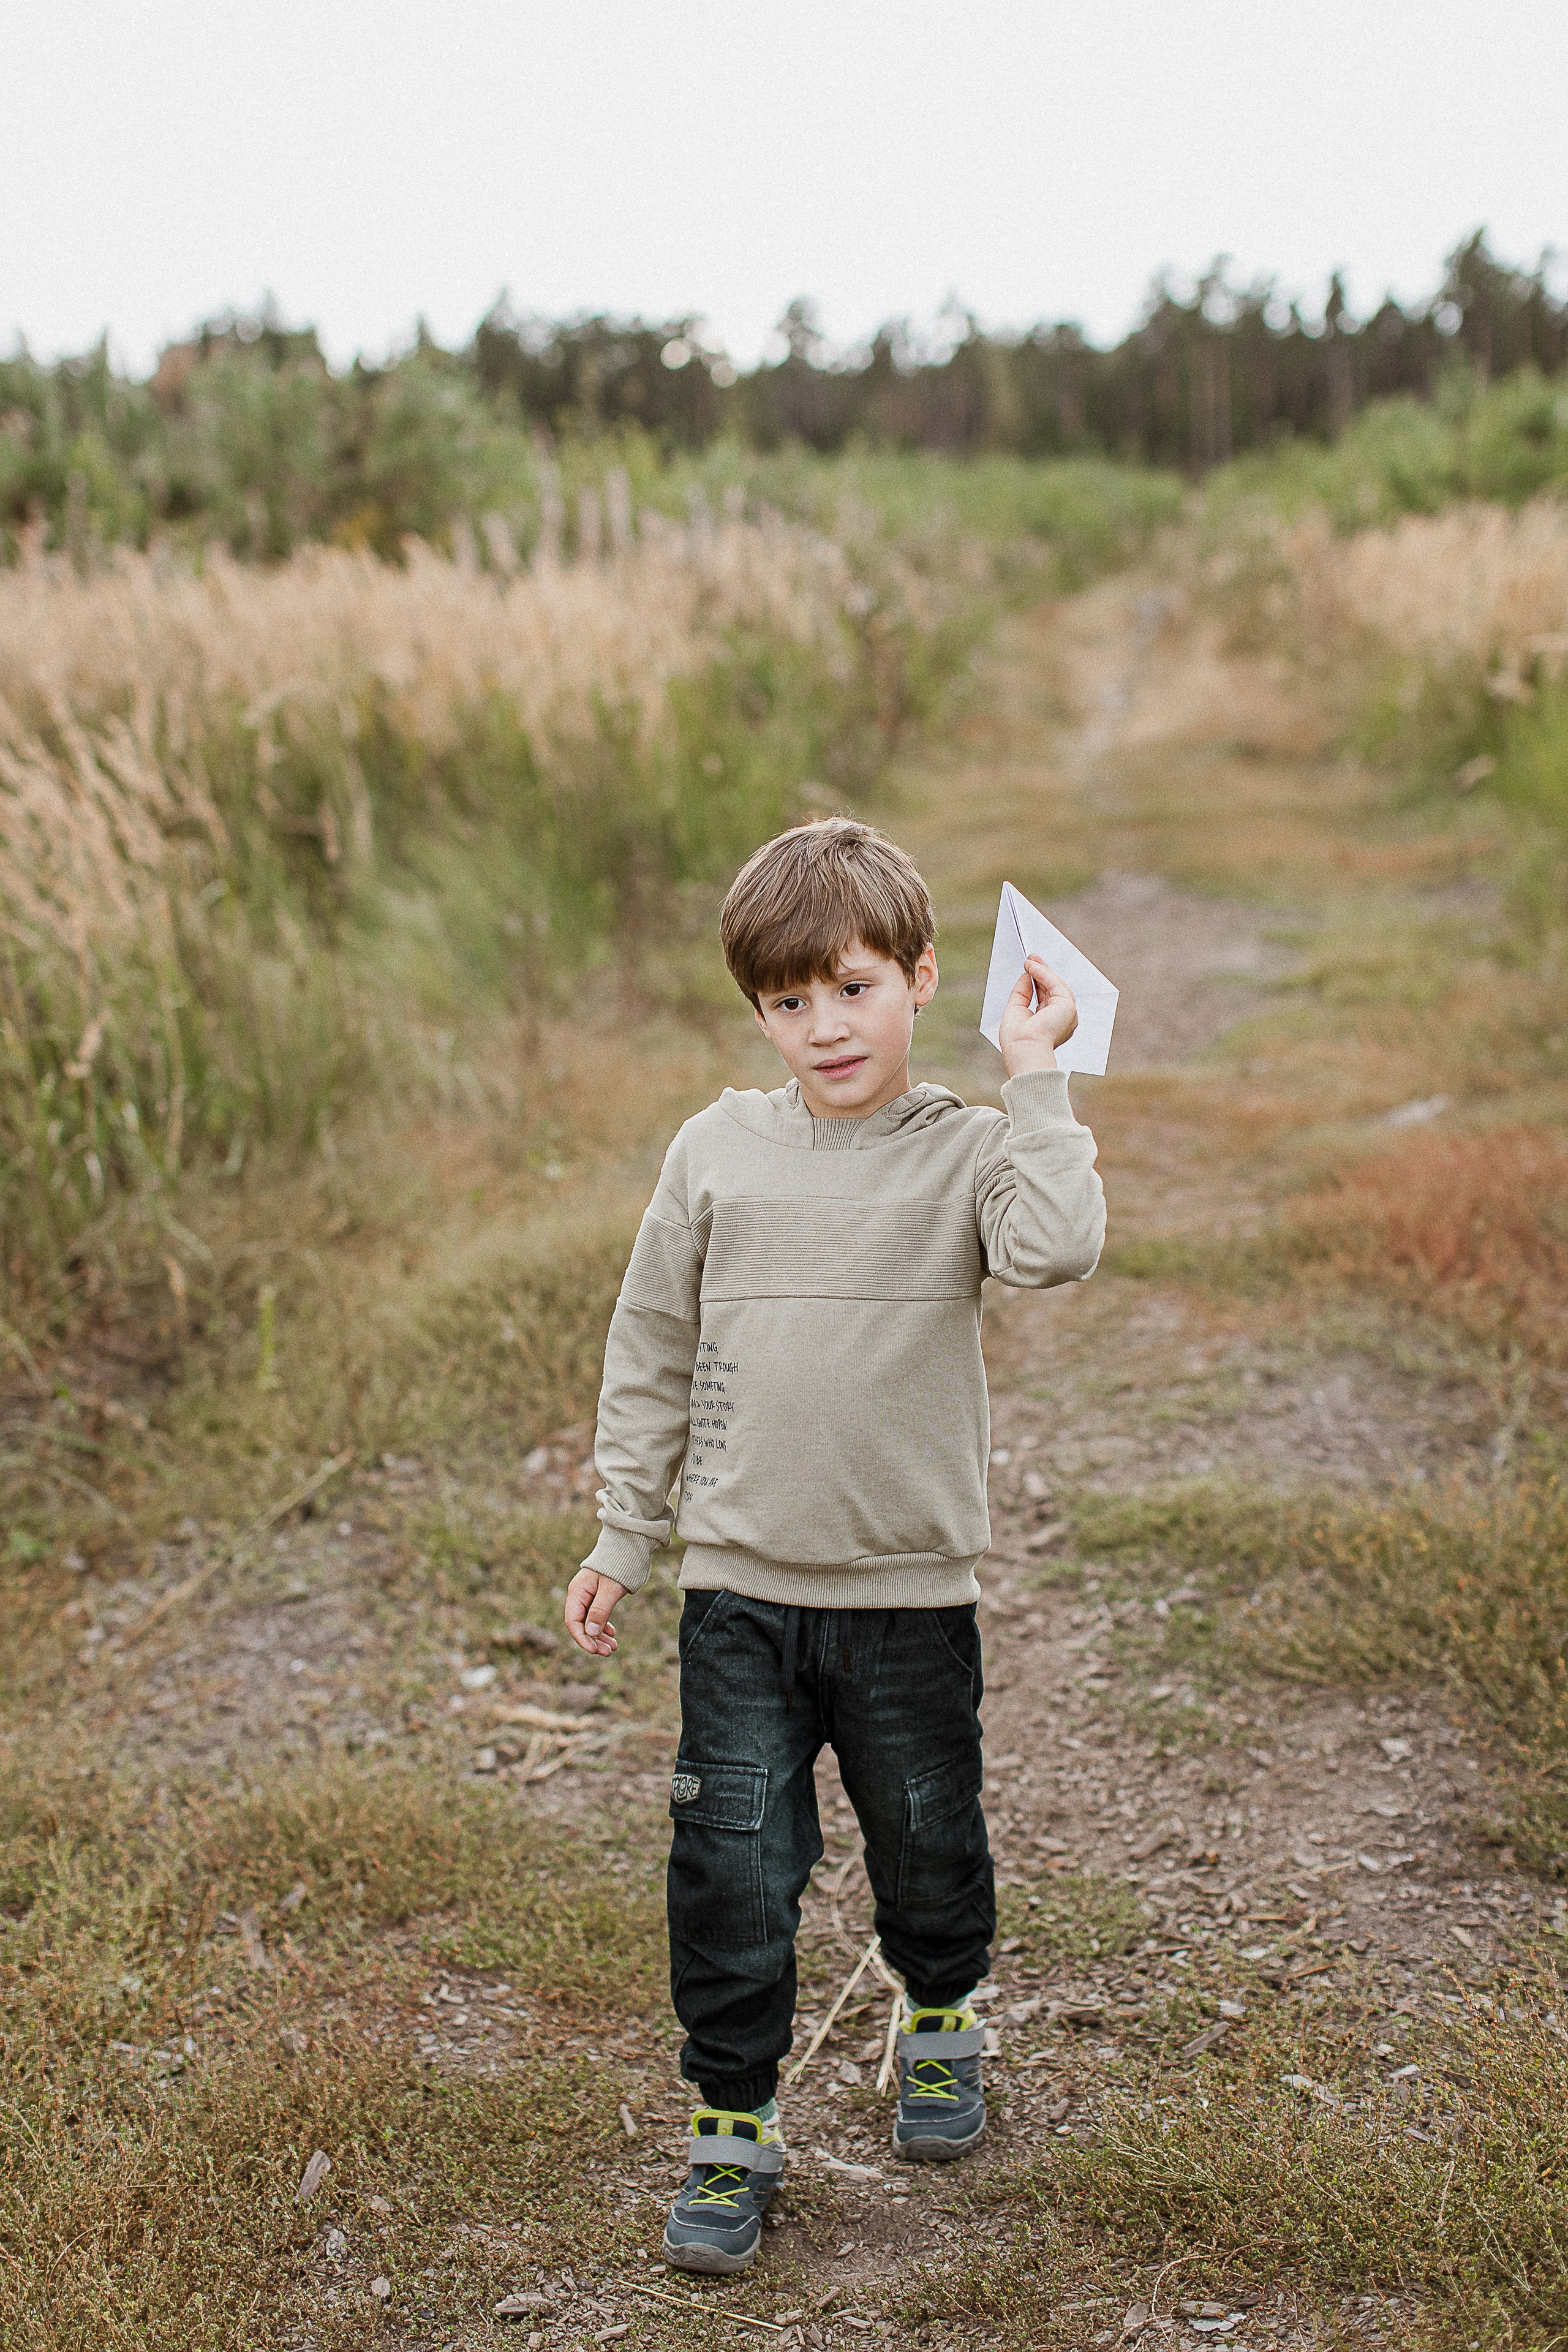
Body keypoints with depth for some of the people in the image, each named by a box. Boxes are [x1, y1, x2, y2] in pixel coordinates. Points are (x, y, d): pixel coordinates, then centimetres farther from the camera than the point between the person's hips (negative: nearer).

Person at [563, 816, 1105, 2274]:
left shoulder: (965, 1154, -5)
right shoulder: (718, 1153, 0)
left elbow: (1056, 1250, -28)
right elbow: (651, 1351, 9)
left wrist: (1033, 1082, -21)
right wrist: (622, 1540, 10)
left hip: (911, 1592, -1)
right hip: (740, 1590, 1)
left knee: (927, 1847, 16)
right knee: (730, 1867, 1)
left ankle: (940, 2020, 45)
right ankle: (732, 2126, 19)